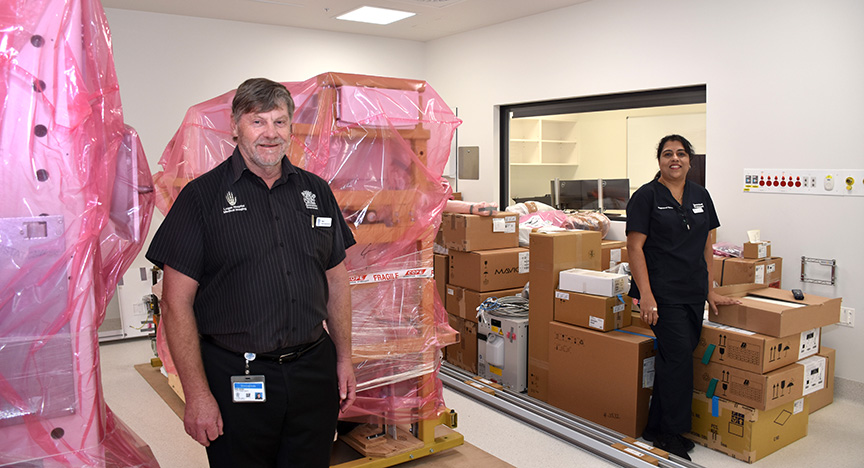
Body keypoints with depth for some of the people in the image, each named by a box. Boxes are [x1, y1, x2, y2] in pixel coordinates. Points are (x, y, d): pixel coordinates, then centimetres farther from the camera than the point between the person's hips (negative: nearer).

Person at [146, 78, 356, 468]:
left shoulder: (316, 191, 7)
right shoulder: (202, 197, -6)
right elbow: (177, 302, -8)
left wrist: (344, 358, 8)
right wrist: (196, 394, -11)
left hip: (314, 372, 4)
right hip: (236, 379, -3)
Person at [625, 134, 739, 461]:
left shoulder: (700, 196, 12)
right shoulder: (646, 196, -5)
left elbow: (706, 246, 16)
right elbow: (635, 247, -10)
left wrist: (710, 290, 12)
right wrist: (645, 295, -18)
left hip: (694, 293, 6)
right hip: (663, 292, -6)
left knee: (674, 358, 9)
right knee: (679, 357, -8)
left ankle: (656, 428, 22)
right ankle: (672, 433, 8)